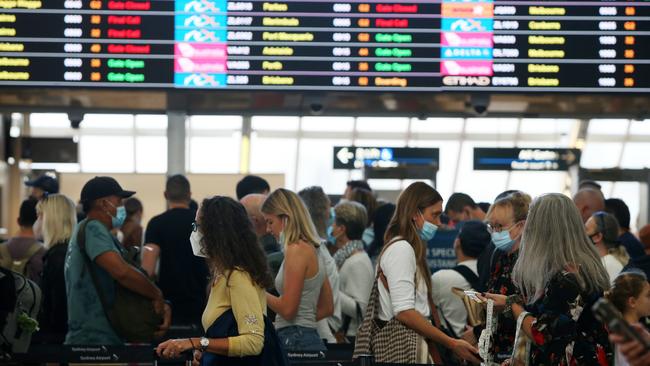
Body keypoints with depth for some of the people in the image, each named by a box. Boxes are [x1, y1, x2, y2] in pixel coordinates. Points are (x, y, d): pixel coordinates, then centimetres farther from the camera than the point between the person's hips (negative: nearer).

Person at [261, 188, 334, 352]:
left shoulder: (296, 250, -12)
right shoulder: (313, 249, 16)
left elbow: (287, 309, -17)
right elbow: (327, 308, 20)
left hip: (295, 340, -9)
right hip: (310, 336, 9)